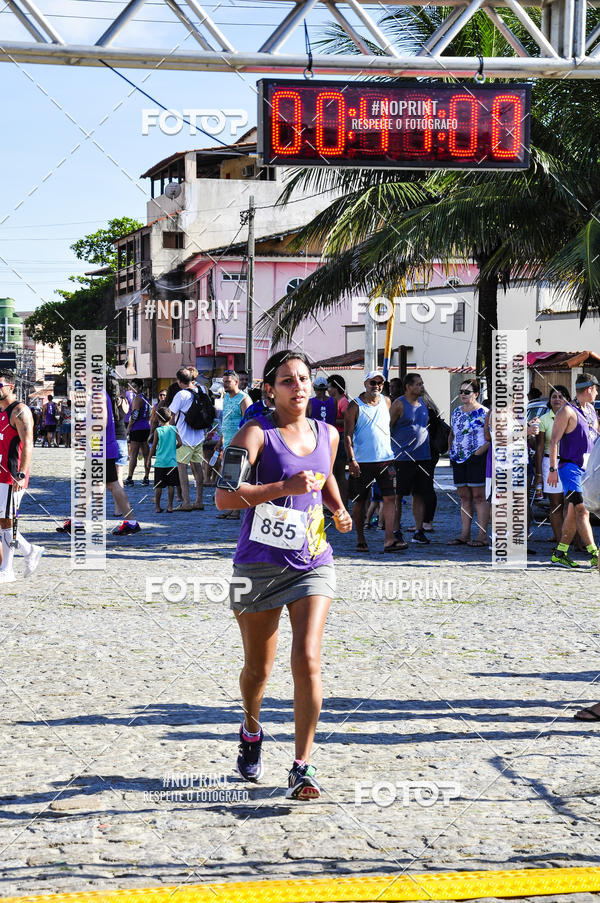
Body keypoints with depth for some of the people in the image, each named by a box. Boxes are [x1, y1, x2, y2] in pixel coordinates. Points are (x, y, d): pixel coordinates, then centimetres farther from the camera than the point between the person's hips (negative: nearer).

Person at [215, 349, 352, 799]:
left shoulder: (327, 434, 8)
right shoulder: (257, 433, -9)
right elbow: (224, 496, -21)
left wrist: (339, 509, 13)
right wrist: (285, 487, -29)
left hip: (313, 564, 3)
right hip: (259, 565, -3)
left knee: (307, 659, -14)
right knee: (258, 666, 11)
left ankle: (302, 766, -6)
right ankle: (252, 731, 43)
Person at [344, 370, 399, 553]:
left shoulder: (386, 402, 11)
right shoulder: (355, 406, -3)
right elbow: (348, 435, -6)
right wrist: (351, 459, -15)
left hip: (385, 459, 3)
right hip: (362, 461, -3)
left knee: (390, 498, -9)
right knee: (360, 501, 5)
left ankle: (389, 540, -13)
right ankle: (360, 540, 18)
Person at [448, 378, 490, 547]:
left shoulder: (483, 413, -5)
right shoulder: (456, 412, 16)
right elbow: (452, 434, 26)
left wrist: (479, 452, -17)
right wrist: (451, 451, 14)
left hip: (476, 459, -7)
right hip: (458, 460, 7)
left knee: (479, 496, -7)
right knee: (464, 497, 9)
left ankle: (482, 536, -7)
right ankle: (465, 534, 12)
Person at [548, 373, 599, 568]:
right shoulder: (567, 411, -10)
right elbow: (554, 441, -13)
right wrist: (553, 469, -18)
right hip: (570, 467, -8)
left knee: (573, 513, 9)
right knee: (582, 510, -15)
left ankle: (560, 554, 16)